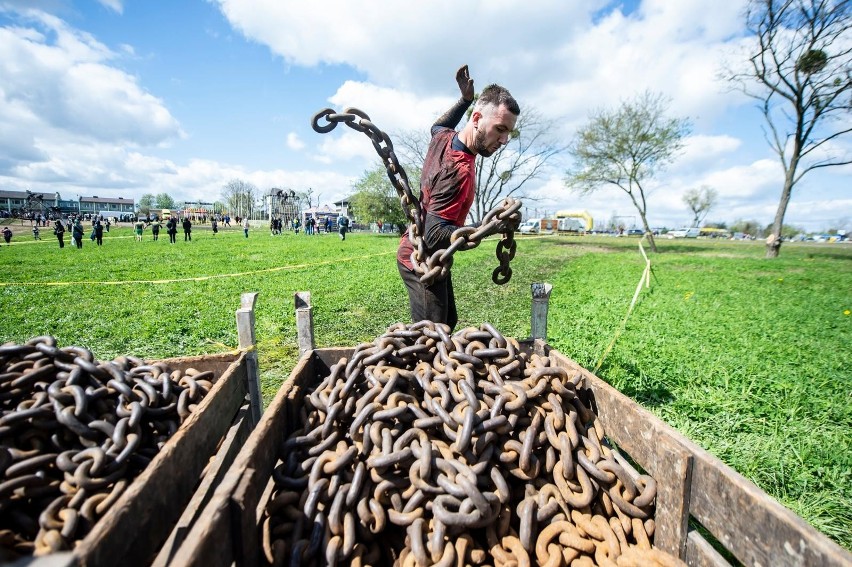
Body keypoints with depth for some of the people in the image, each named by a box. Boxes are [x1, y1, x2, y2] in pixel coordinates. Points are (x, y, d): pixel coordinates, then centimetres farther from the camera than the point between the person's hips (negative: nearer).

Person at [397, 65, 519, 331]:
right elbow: (435, 236, -34)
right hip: (422, 262, -10)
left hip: (422, 256, 10)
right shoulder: (460, 171, -30)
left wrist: (465, 99, 18)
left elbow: (438, 125, 25)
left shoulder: (443, 138, -2)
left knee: (448, 322, 18)